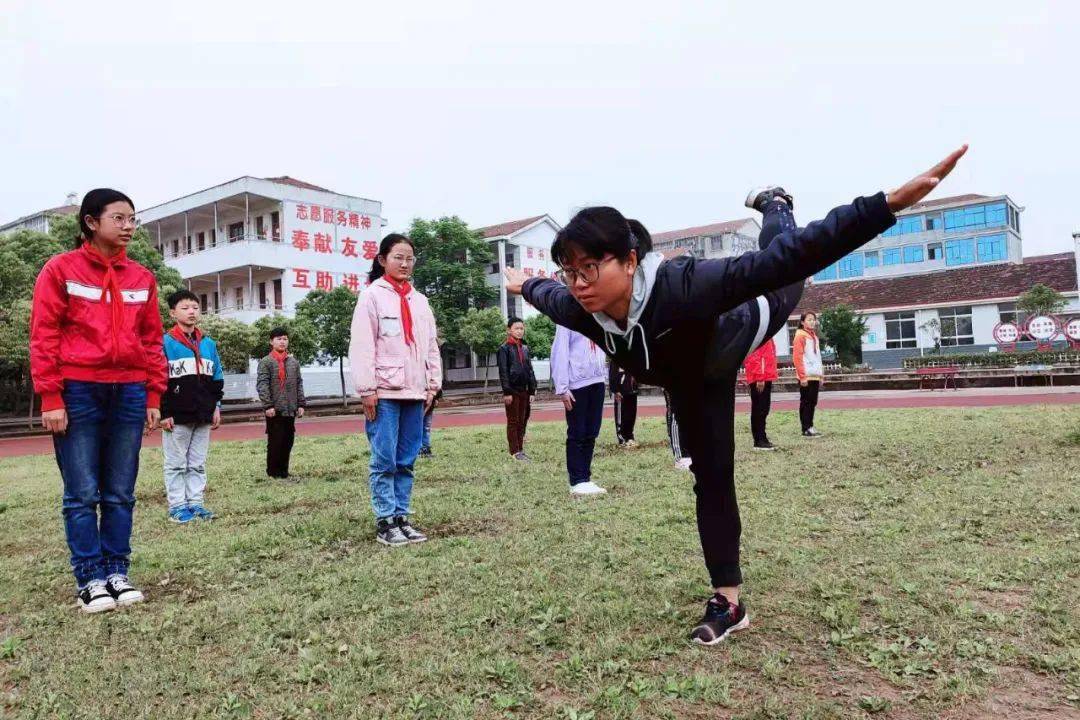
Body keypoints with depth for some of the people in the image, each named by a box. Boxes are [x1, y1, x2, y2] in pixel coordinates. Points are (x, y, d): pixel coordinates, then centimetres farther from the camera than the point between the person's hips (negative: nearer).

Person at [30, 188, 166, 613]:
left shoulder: (142, 278, 11)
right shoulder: (60, 270, 0)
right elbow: (43, 337, -3)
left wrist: (153, 396, 8)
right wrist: (50, 398, -9)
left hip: (129, 393, 4)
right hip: (78, 392, -3)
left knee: (121, 493, 7)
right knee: (82, 494, 1)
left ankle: (117, 573, 16)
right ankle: (90, 580, 10)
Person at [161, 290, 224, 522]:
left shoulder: (209, 344, 11)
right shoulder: (166, 343, -5)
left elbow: (217, 379, 16)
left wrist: (216, 407, 10)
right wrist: (164, 413, -11)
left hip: (203, 416, 5)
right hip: (177, 416, -5)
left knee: (198, 464, 11)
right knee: (176, 464, 4)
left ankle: (195, 503, 18)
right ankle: (177, 506, 11)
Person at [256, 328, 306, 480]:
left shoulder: (294, 361, 12)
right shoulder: (266, 362, -3)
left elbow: (299, 384, 14)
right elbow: (262, 385, -9)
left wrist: (301, 404, 7)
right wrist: (268, 405, -16)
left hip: (291, 410, 5)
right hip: (275, 410, -5)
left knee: (288, 441, 8)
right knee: (275, 441, 0)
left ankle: (284, 470, 18)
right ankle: (273, 471, 11)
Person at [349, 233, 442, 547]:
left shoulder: (419, 300, 16)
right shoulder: (372, 296, -1)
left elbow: (431, 345, 17)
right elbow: (361, 346, -7)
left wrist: (433, 383, 11)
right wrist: (367, 389, -12)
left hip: (414, 392, 5)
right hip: (384, 392, -5)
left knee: (406, 461, 8)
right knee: (384, 461, -3)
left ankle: (402, 518, 16)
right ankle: (385, 522, 5)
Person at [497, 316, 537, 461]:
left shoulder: (525, 348, 12)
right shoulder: (504, 348, -5)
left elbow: (530, 370, 13)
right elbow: (503, 372, -10)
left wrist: (532, 391, 7)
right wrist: (507, 392, -15)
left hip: (524, 390, 6)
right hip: (512, 390, -6)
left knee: (523, 421, 10)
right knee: (513, 421, 0)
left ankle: (520, 449, 18)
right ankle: (515, 451, 5)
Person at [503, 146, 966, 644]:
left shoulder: (682, 287, -50)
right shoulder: (579, 309, -33)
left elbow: (785, 260, -56)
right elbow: (549, 295, -7)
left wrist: (890, 203, -64)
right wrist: (526, 285, 16)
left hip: (736, 331, -3)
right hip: (693, 377, 3)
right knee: (711, 479, 5)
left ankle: (774, 204, 58)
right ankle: (728, 600, 18)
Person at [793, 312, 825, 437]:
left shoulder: (814, 336, 17)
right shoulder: (800, 336, -8)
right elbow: (797, 357, -15)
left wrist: (821, 375, 17)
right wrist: (802, 376, -19)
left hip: (815, 376, 8)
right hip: (806, 376, -8)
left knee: (813, 402, 10)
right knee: (806, 402, -4)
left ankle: (810, 426, 17)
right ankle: (806, 429, -1)